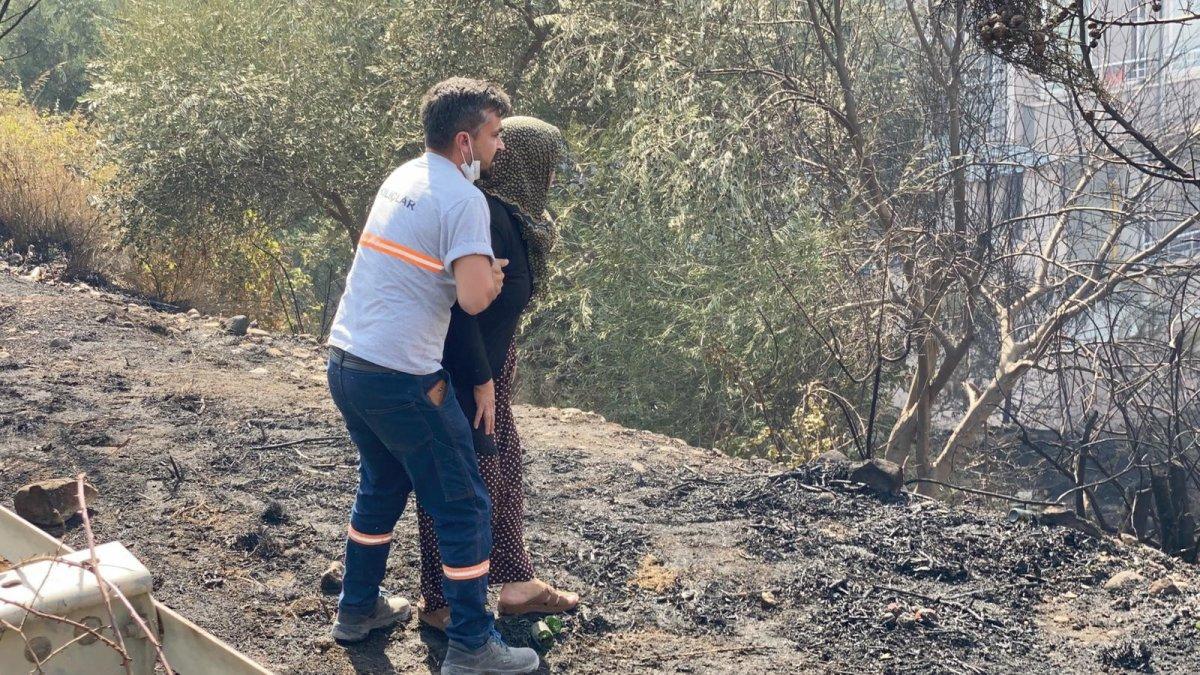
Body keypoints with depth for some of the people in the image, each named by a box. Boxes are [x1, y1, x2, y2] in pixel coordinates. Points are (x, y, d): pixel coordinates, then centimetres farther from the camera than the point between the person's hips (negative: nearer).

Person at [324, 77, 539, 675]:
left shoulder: (402, 177, 13)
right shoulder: (463, 199, -14)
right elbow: (474, 299, -23)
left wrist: (480, 270, 16)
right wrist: (495, 277, -1)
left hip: (345, 361, 9)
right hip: (401, 379, -9)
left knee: (382, 485, 27)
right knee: (463, 507, 3)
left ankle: (357, 608, 39)